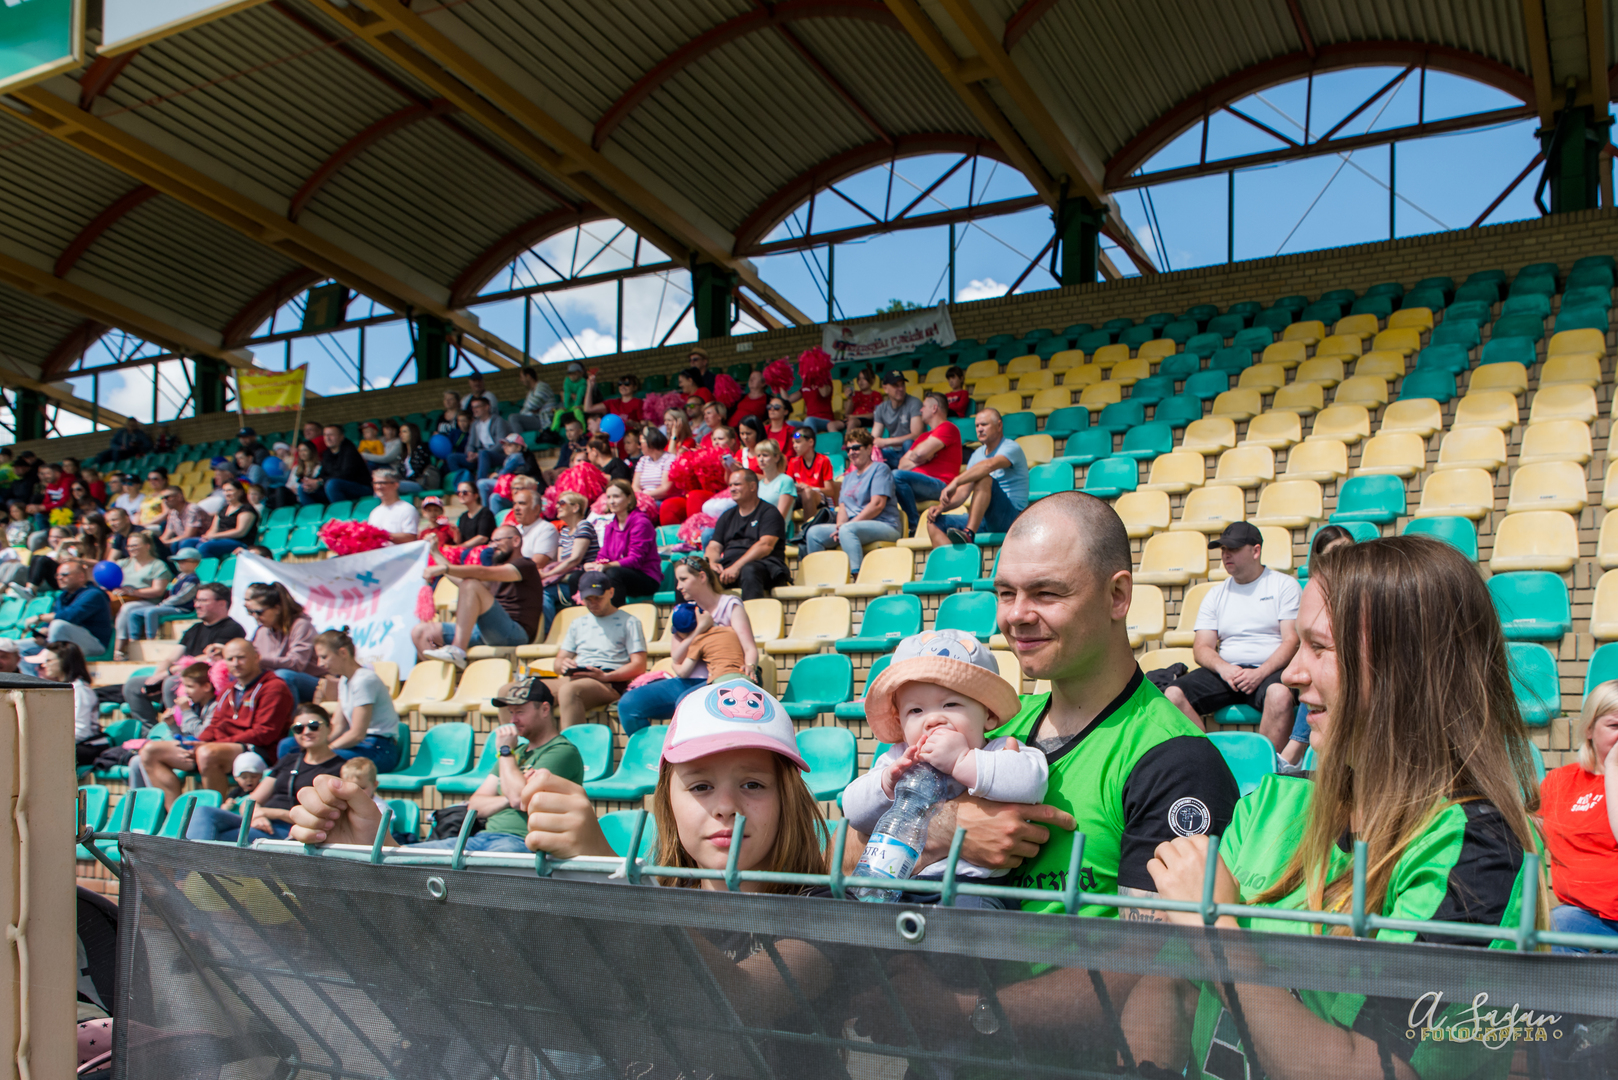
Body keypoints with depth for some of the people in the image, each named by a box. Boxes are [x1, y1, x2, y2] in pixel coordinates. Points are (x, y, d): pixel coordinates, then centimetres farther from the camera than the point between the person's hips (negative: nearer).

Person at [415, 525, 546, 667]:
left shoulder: (525, 565, 1)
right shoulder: (498, 567, 30)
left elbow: (484, 573, -15)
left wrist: (445, 569, -22)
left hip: (513, 633, -9)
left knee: (471, 585, -29)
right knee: (420, 631, 0)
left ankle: (457, 650, -39)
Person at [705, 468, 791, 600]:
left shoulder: (769, 513, 6)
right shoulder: (727, 516, 26)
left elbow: (766, 545, -10)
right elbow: (714, 547, 18)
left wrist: (737, 566, -21)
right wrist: (711, 562, -7)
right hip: (728, 565, 5)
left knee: (749, 571, -41)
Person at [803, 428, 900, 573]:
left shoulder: (880, 469, 0)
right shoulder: (849, 476, 25)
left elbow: (878, 504, -12)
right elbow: (843, 506, 17)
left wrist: (844, 527, -16)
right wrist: (840, 525, -9)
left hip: (884, 526, -7)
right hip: (853, 525, 8)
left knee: (847, 530, -37)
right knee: (814, 533, -9)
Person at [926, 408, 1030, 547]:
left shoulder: (1011, 447, -6)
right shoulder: (977, 454, 18)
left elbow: (989, 465, -30)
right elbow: (964, 491, 14)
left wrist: (955, 482, -38)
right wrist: (942, 507, -5)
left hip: (1011, 515, -8)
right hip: (983, 517, 8)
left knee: (984, 478, -32)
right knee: (934, 522, -8)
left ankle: (968, 534, -45)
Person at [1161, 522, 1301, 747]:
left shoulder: (1284, 585, 7)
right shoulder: (1215, 595, 18)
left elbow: (1292, 641, -3)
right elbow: (1202, 647, 10)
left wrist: (1259, 673, -18)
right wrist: (1224, 669, -13)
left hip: (1270, 670, -3)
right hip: (1225, 671, 4)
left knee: (1280, 694, -39)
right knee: (1173, 694, -21)